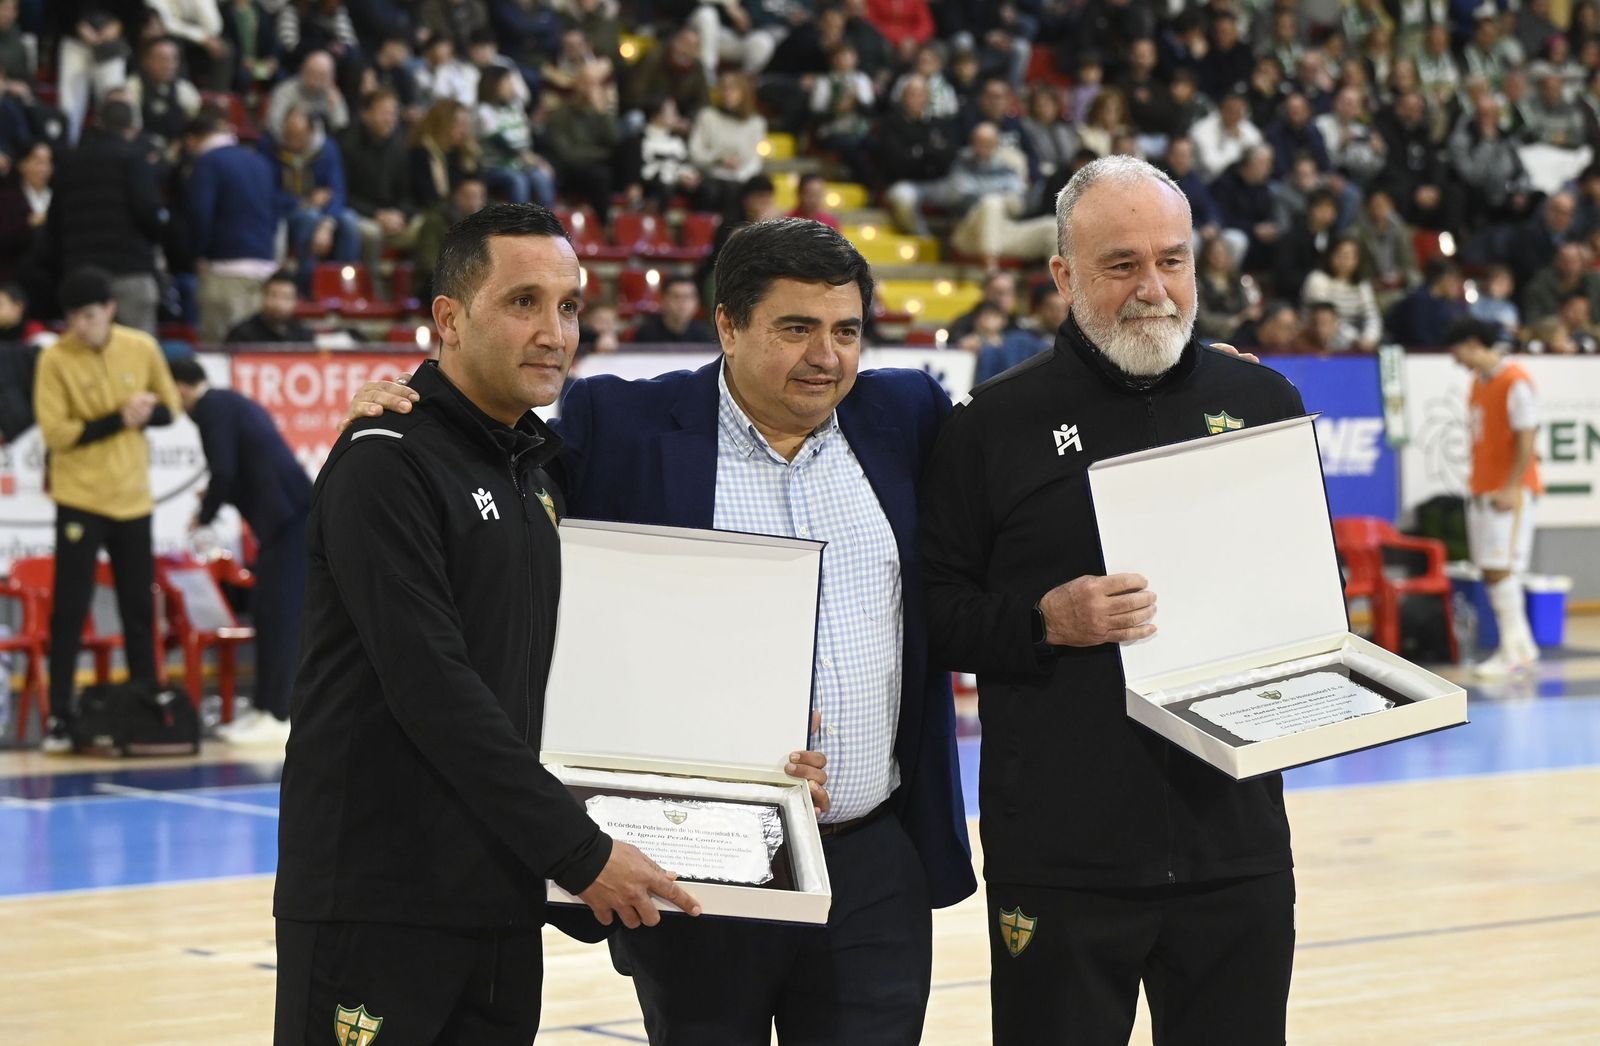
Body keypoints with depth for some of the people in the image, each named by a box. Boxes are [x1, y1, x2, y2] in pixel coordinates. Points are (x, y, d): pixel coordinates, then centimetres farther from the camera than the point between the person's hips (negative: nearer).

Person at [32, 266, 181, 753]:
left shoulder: (142, 348, 1)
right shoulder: (55, 359, -9)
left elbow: (170, 407, 10)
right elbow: (56, 433, -14)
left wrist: (146, 413, -12)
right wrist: (118, 419, -18)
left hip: (133, 499, 3)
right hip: (80, 501, -3)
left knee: (140, 608, 10)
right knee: (69, 610, -4)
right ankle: (59, 717, 0)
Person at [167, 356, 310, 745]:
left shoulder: (211, 407, -7)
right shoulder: (234, 402, 22)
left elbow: (223, 471, -14)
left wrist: (205, 515, -1)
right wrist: (217, 498, 29)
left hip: (288, 519, -10)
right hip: (289, 516, 10)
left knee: (281, 615, -7)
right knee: (266, 611, 14)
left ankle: (277, 717, -6)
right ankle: (266, 709, 18)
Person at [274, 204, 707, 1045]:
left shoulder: (539, 469, 15)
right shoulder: (386, 464, -11)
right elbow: (433, 692, -18)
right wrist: (579, 854, -17)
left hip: (503, 903, 8)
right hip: (376, 904, -7)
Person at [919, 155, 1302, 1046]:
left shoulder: (1263, 403, 10)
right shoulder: (996, 425, 1)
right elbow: (932, 612, 1)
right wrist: (1045, 622, -15)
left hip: (1237, 840, 3)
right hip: (1059, 860, -2)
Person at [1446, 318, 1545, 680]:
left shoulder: (1515, 382, -13)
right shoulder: (1478, 382, 14)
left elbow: (1527, 439, -16)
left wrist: (1512, 488, -20)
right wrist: (1476, 481, 12)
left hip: (1511, 491, -9)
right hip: (1482, 488, 9)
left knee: (1500, 569, -11)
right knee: (1490, 571, 8)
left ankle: (1511, 652, -6)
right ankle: (1524, 647, 16)